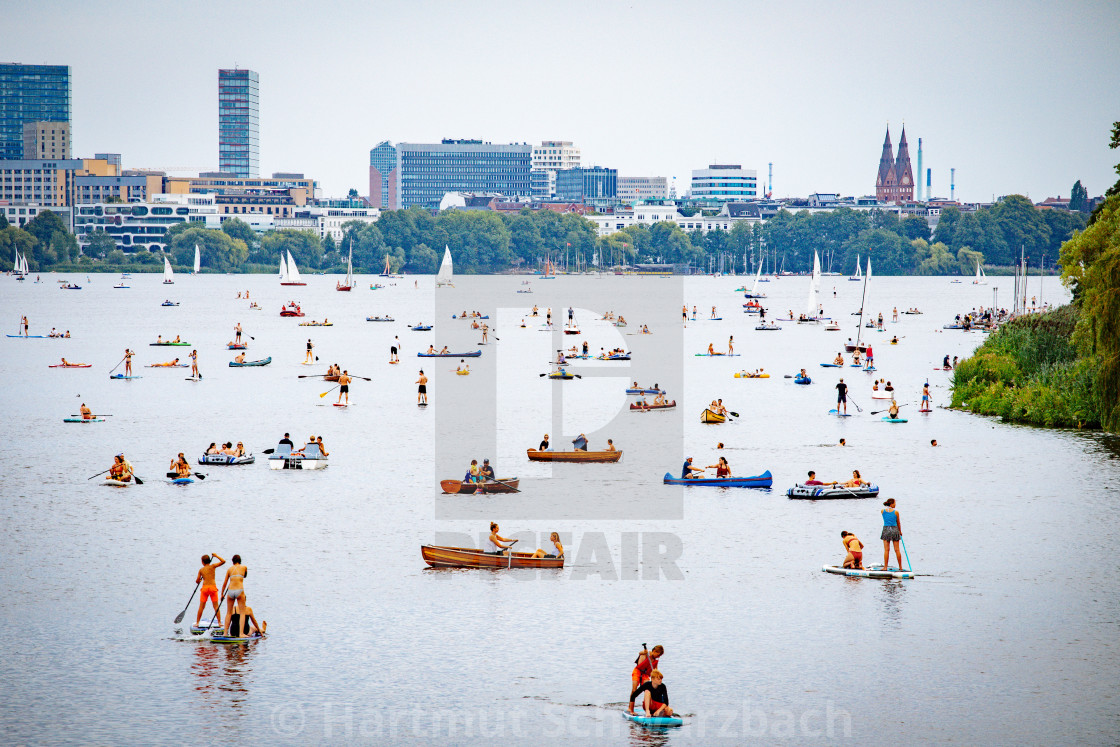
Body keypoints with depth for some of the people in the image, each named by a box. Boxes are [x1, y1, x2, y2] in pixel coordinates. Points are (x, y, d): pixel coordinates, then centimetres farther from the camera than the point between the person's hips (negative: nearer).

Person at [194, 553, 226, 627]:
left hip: (205, 587, 1)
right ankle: (219, 622, -1)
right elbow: (223, 561, -2)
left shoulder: (201, 570, 5)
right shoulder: (212, 567, 0)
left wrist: (199, 581, 32)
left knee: (201, 606, 7)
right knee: (216, 606, 4)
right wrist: (216, 555, 10)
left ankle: (197, 623, 8)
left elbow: (197, 581, 9)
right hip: (213, 587, -1)